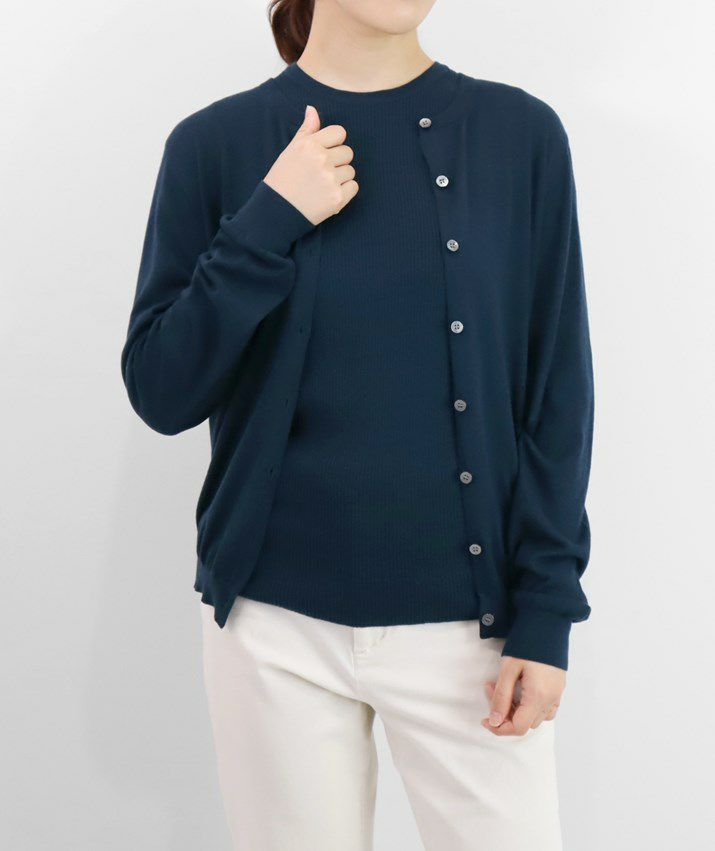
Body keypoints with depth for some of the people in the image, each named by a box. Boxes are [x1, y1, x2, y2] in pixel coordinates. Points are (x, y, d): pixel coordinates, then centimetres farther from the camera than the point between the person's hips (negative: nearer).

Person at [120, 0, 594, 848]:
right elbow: (161, 393, -4)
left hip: (467, 620, 0)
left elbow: (558, 393, 0)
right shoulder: (217, 144, -1)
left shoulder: (521, 135, -1)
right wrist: (270, 225, -16)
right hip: (278, 622, 0)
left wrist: (545, 614, -5)